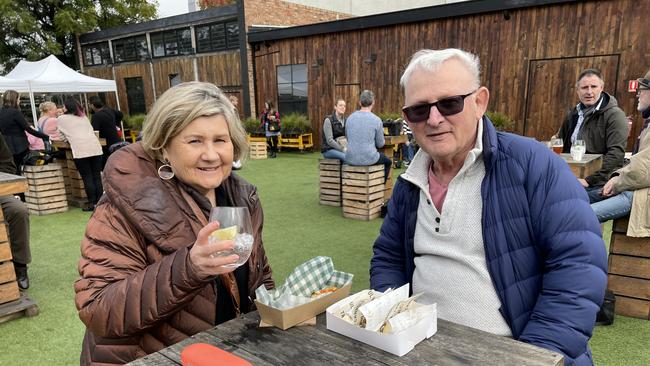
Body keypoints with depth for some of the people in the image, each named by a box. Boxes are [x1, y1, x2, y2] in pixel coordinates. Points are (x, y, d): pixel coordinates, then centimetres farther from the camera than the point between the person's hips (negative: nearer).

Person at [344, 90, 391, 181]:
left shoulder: (350, 118, 0)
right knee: (388, 162, 28)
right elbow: (380, 144, -1)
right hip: (369, 159, -4)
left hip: (351, 159, 4)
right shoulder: (376, 120, -11)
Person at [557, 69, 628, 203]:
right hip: (571, 179, 6)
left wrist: (589, 180, -19)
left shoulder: (614, 115, -4)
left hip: (599, 183, -6)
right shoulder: (573, 114, 18)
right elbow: (562, 146, 29)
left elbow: (616, 153, -13)